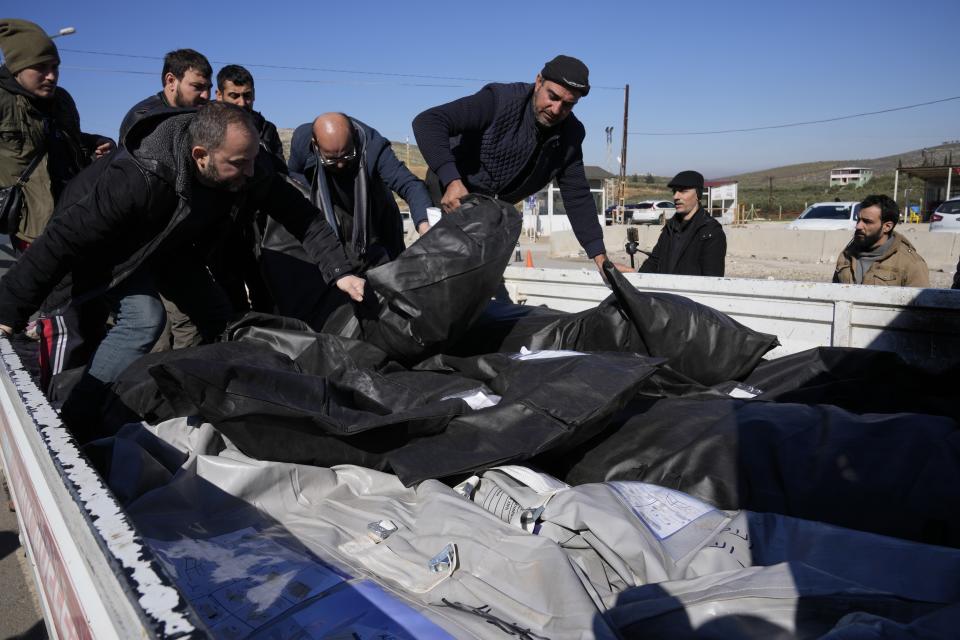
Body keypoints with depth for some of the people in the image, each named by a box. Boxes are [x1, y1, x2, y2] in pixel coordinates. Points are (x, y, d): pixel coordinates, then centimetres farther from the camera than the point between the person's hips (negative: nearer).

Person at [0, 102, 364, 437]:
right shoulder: (136, 181, -43)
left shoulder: (250, 168, -26)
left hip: (171, 245, 6)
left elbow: (301, 216, -16)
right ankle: (71, 425, -15)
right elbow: (62, 241, -37)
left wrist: (339, 271, -26)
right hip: (110, 249, -6)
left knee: (220, 319, 3)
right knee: (143, 317, -28)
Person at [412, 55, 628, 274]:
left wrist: (600, 258, -15)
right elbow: (428, 121, -34)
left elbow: (577, 197, -6)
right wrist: (452, 181, -48)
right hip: (450, 192, -6)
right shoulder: (500, 100, -26)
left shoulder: (570, 135, -9)